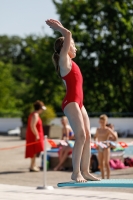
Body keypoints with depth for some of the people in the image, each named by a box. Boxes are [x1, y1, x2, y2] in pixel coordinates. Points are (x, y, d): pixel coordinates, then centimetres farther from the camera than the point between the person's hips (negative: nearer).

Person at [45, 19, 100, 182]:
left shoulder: (69, 61, 19)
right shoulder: (64, 60, -5)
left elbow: (67, 37, 33)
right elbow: (67, 35, -13)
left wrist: (58, 27, 27)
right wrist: (58, 27, 1)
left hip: (78, 103, 9)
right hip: (71, 102, -9)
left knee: (87, 136, 3)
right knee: (80, 136, -15)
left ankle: (85, 171, 4)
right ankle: (76, 173, -13)